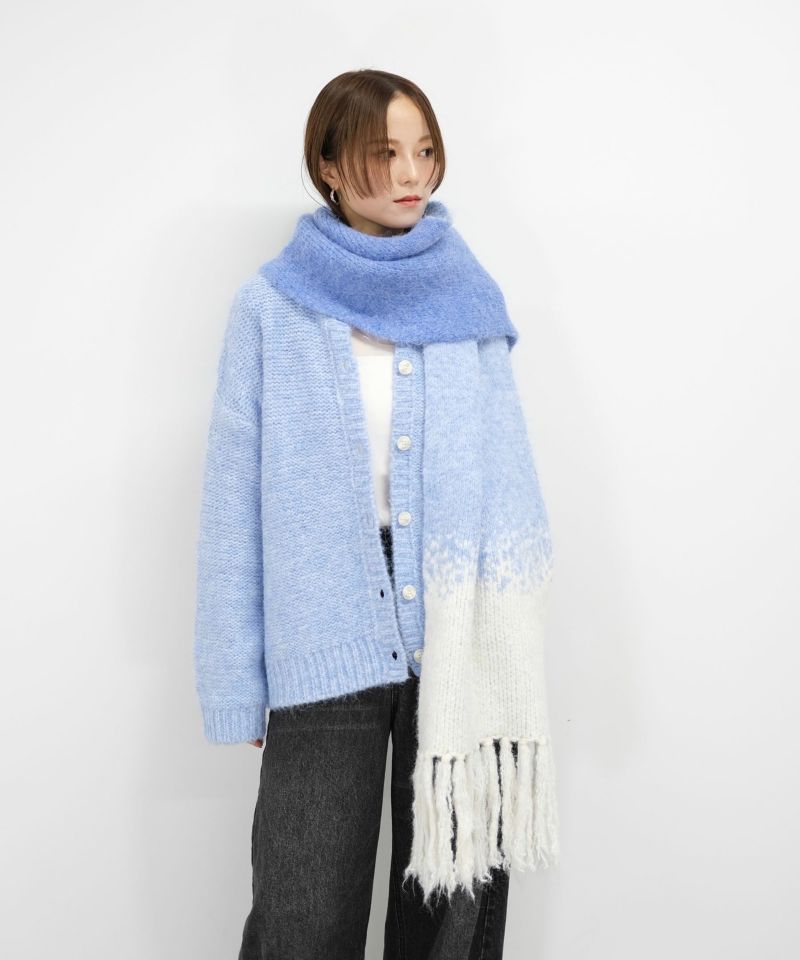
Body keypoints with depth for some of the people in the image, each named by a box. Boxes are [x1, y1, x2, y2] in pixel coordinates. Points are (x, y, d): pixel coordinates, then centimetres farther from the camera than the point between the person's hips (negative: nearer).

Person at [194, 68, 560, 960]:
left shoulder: (469, 300, 5)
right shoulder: (271, 308, 0)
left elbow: (505, 470, 4)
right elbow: (236, 503, -1)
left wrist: (513, 636, -4)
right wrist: (240, 682, -3)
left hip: (457, 646, 2)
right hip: (323, 648, -1)